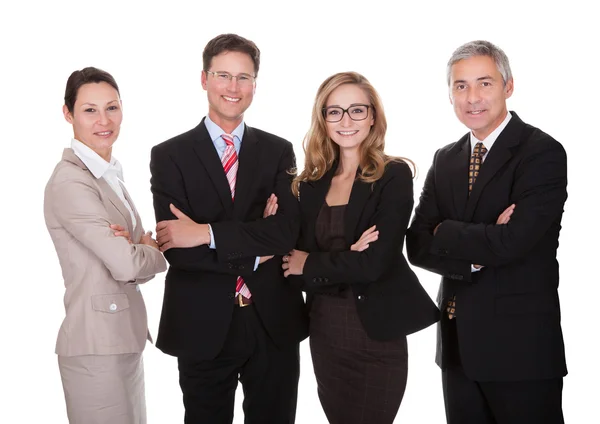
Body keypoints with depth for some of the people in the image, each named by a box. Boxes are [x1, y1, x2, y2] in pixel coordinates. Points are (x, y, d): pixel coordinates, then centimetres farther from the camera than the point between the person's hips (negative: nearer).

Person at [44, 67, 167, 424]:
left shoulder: (110, 174, 11)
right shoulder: (70, 181, -16)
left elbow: (141, 263, 9)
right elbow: (125, 264, -22)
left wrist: (142, 248, -13)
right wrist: (158, 252, -2)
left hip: (126, 337, 8)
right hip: (97, 344, -8)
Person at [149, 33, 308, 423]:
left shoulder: (278, 152, 4)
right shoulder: (169, 155, -2)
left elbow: (286, 232, -10)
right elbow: (176, 249, -11)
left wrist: (207, 233, -18)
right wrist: (254, 253, -11)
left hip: (274, 323, 2)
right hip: (202, 327, -1)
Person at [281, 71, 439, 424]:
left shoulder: (395, 176, -8)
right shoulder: (312, 183, 5)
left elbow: (375, 262, -17)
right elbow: (295, 266, 0)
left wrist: (312, 265, -5)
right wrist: (346, 260, -17)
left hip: (378, 335, -4)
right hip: (324, 331, 5)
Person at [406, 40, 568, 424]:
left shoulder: (543, 153, -10)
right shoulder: (446, 160, 9)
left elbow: (511, 243, -22)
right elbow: (417, 247, 1)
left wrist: (444, 233, -8)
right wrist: (478, 254, -15)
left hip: (521, 347, -6)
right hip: (458, 345, 6)